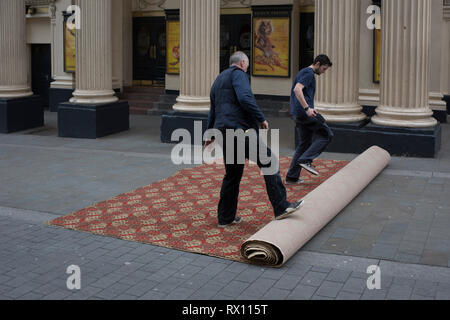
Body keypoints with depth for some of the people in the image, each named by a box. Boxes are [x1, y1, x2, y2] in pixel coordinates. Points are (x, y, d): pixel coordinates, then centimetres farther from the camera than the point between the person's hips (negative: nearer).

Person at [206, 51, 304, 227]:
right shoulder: (238, 74, -1)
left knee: (232, 175, 16)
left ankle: (225, 217, 20)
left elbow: (213, 111, 35)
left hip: (225, 133, 9)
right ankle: (281, 207, -12)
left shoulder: (218, 80, 26)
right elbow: (245, 98, -19)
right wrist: (261, 119, -13)